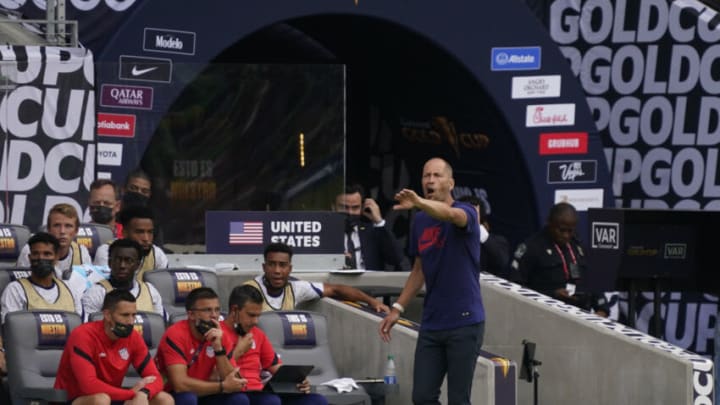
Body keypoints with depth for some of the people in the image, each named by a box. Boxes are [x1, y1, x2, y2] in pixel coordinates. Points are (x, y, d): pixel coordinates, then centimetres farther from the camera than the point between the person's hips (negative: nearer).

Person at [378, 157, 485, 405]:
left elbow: (451, 215, -35)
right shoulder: (420, 222, 10)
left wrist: (418, 202, -54)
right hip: (431, 325, 6)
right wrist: (398, 308, 13)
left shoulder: (465, 213, -9)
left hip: (465, 322, -6)